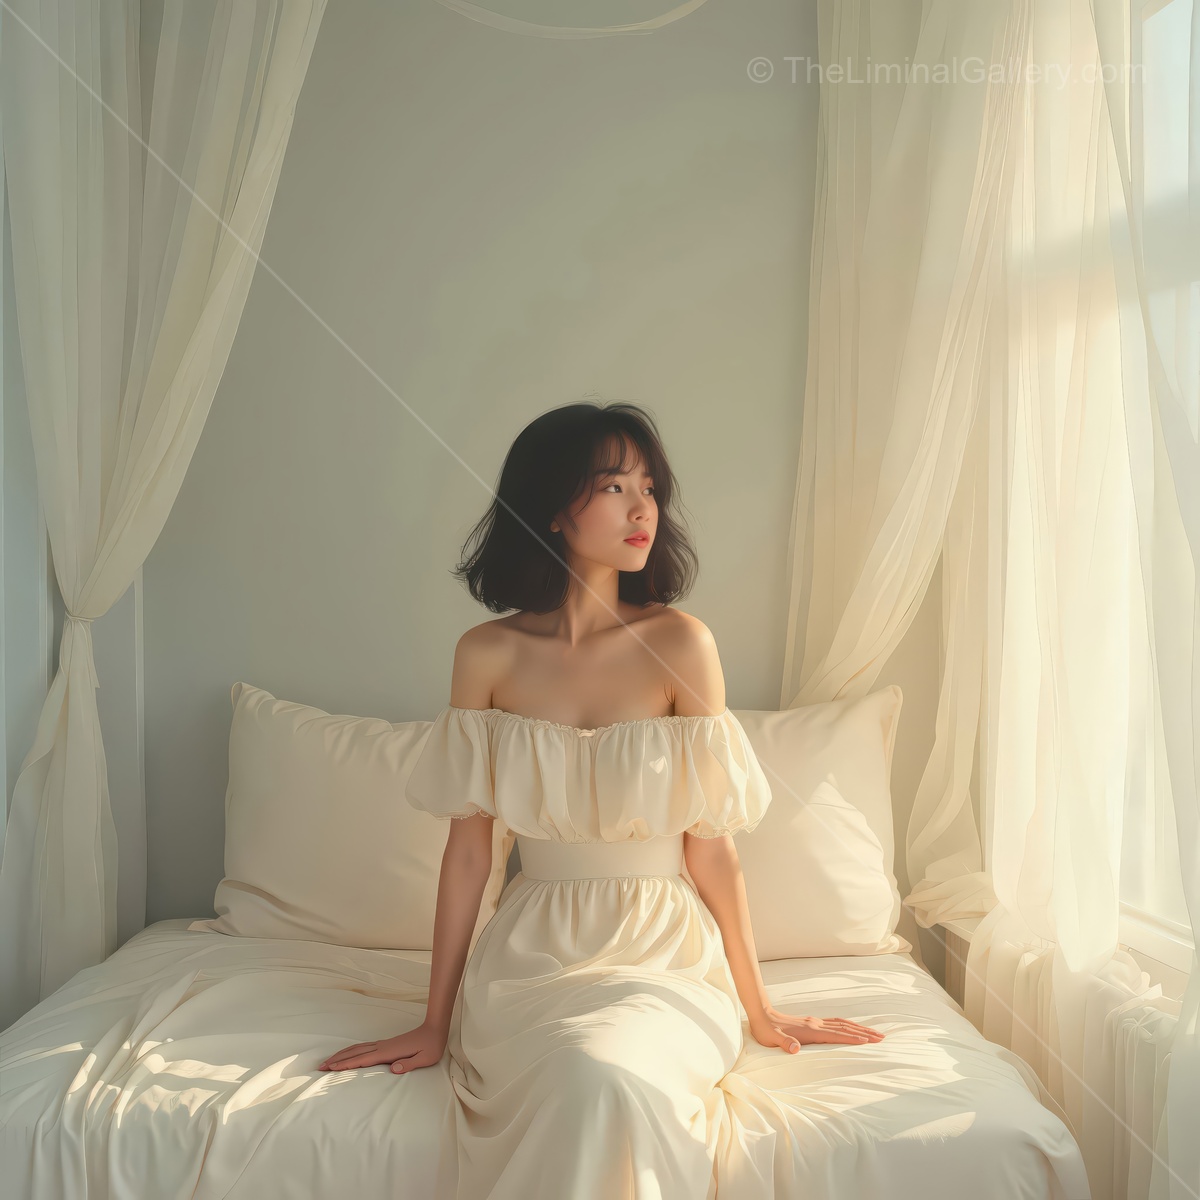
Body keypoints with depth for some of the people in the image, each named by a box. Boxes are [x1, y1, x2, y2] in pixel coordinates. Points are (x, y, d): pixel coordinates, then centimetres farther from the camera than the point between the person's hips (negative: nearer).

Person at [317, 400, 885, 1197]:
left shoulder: (680, 643, -8)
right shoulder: (487, 655, -3)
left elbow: (709, 843, -3)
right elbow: (469, 845, 1)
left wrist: (758, 1008, 3)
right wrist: (436, 1023, 4)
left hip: (661, 949, 0)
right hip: (532, 946, 1)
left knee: (614, 1076, -31)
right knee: (584, 1081, -30)